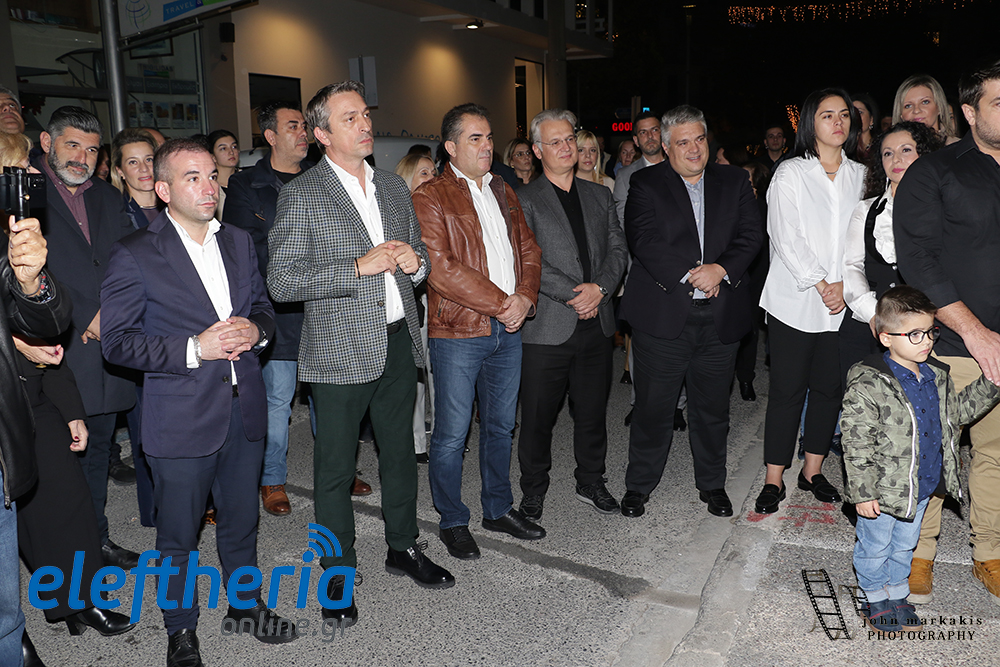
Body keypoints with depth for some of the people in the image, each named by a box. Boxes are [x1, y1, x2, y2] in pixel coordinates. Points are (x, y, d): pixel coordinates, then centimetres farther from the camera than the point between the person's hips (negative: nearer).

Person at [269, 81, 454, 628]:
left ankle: (403, 547, 36)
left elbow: (418, 252, 21)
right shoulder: (301, 196, -9)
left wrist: (414, 261, -3)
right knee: (335, 468, 6)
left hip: (398, 340, 6)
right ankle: (338, 573, 23)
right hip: (340, 351, -5)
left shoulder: (393, 188, 11)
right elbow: (282, 282, -15)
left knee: (399, 451, 18)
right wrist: (359, 267, -21)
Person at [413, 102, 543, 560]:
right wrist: (500, 303, -15)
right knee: (451, 433, 2)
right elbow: (441, 267, -16)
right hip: (458, 332, -6)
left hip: (508, 330, 6)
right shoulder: (429, 198, -6)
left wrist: (525, 297, -5)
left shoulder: (503, 193, 16)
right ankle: (452, 522, 20)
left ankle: (499, 508, 32)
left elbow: (529, 250, 14)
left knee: (500, 426, 16)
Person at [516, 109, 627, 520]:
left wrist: (599, 288, -10)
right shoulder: (523, 201, -2)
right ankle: (534, 491, 21)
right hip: (547, 328, -4)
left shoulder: (600, 196, 15)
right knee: (538, 416, 4)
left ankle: (591, 483, 30)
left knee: (593, 412, 14)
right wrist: (573, 294, -16)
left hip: (597, 324, 4)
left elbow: (618, 248, 8)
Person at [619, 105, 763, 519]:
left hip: (721, 317, 3)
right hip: (662, 315, -3)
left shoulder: (734, 182, 12)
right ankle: (639, 485, 21)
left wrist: (721, 269, -15)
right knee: (653, 406, 3)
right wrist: (690, 274, -16)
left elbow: (752, 234, 2)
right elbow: (644, 241, -10)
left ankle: (712, 484, 31)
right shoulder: (646, 184, 3)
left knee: (713, 407, 13)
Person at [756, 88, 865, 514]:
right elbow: (786, 239, -8)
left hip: (843, 304, 4)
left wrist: (846, 285, -7)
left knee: (828, 388, 9)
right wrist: (821, 283, -13)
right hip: (795, 301, -4)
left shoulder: (860, 176, 11)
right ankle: (773, 480, 7)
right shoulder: (790, 173, 1)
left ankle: (813, 471, 23)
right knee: (787, 391, -1)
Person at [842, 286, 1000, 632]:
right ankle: (875, 596, 35)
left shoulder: (937, 376, -1)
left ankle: (897, 593, 43)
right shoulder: (868, 385, -24)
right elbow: (856, 442, -21)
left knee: (904, 544, 24)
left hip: (923, 486, 7)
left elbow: (957, 411, 16)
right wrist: (862, 491, -19)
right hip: (884, 490, -6)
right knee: (875, 546, 14)